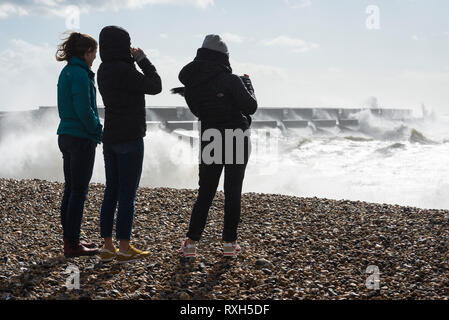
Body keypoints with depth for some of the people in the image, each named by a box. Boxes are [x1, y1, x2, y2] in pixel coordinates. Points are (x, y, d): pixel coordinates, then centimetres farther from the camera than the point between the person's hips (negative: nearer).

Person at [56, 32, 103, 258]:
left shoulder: (66, 72, 13)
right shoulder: (80, 73, -15)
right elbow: (83, 109, -21)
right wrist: (98, 130, -7)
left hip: (66, 136, 9)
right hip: (82, 138, -9)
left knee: (70, 189, 14)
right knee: (78, 191, -4)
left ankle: (70, 240, 21)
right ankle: (73, 245, 0)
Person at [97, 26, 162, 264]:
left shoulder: (104, 71, 8)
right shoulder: (124, 70, -17)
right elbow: (155, 87, -10)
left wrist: (134, 61, 13)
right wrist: (142, 59, -1)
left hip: (110, 138, 8)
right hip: (129, 138, -8)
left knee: (111, 192, 11)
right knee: (128, 194, -2)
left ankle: (107, 246, 14)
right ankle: (124, 248, 1)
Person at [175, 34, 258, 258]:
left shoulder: (191, 85, -1)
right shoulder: (230, 80, -15)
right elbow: (251, 107, -11)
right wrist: (248, 84, 4)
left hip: (209, 142, 4)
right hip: (236, 141, -4)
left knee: (205, 193, 10)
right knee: (233, 193, 5)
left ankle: (191, 242, 5)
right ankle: (229, 243, 7)